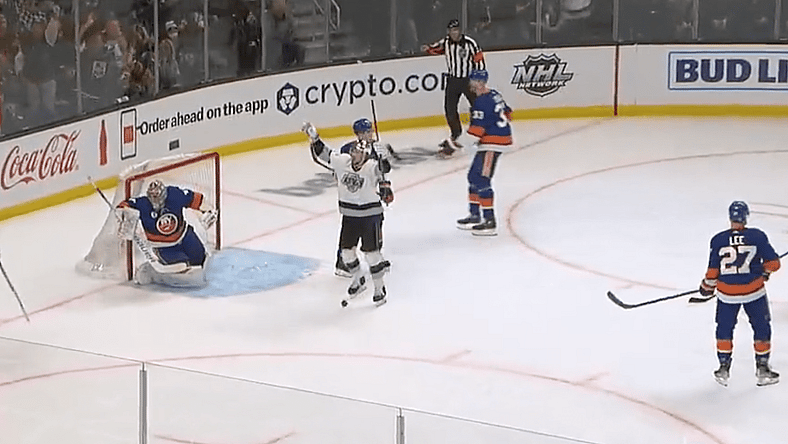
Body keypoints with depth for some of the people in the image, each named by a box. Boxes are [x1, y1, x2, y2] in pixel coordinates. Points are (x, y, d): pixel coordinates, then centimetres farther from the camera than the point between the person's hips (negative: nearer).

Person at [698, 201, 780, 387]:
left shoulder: (718, 240, -7)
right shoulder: (757, 236, -9)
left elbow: (713, 271, -2)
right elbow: (773, 263, -4)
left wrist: (707, 287, 16)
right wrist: (764, 272, 18)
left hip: (727, 293, 1)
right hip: (754, 291, -1)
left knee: (724, 328, 18)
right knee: (762, 328, 15)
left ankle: (724, 368, 19)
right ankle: (762, 369, 18)